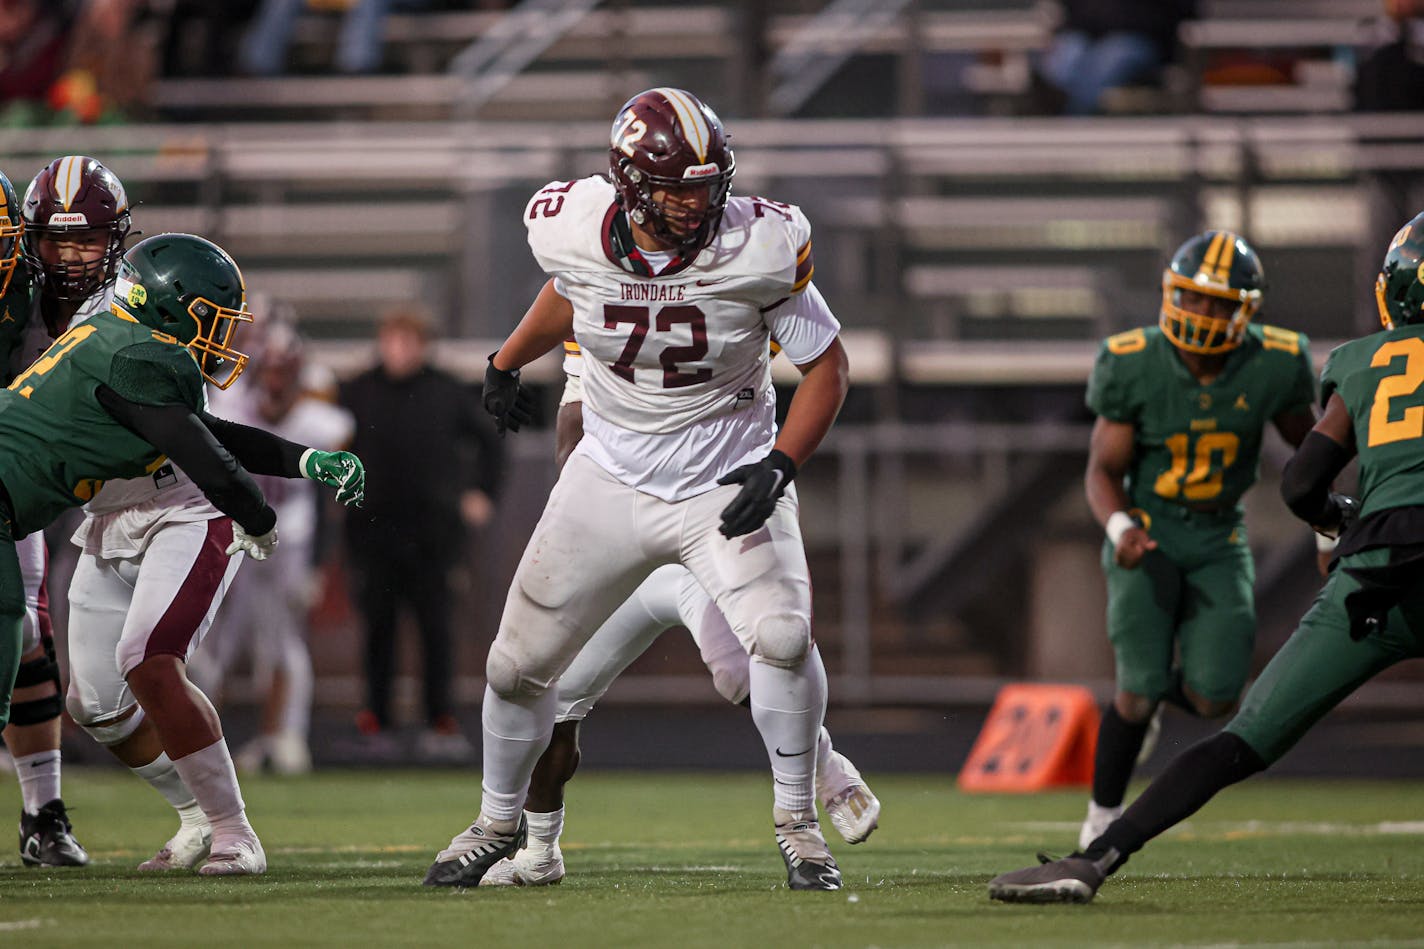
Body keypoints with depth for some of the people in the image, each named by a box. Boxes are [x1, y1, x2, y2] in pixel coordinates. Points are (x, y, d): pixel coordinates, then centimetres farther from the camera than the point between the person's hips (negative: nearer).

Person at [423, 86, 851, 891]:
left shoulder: (759, 249, -22)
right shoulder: (576, 230, -15)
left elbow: (827, 365, -9)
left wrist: (781, 465, -21)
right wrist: (507, 364, 26)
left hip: (726, 481, -3)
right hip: (612, 482, 3)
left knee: (782, 637, -25)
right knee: (520, 664, 7)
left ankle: (798, 825, -4)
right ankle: (500, 822, 34)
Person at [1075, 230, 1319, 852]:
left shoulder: (1274, 367, -14)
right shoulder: (1134, 365, -17)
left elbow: (1306, 444, 7)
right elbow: (1103, 469, -11)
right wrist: (1119, 526, -31)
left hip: (1218, 537, 2)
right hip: (1147, 530, -2)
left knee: (1213, 698, -9)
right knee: (1139, 690, -13)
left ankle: (1157, 689, 29)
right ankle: (1103, 813, 9)